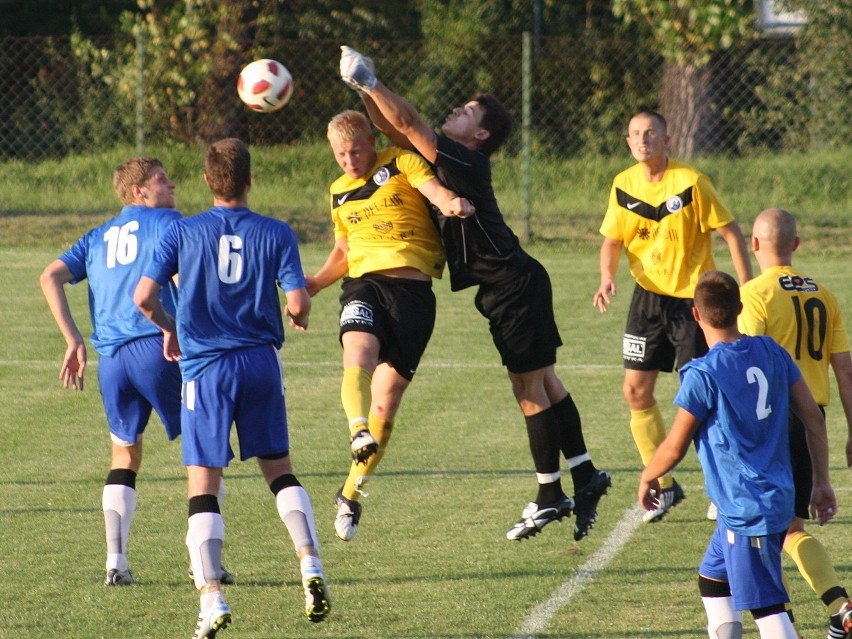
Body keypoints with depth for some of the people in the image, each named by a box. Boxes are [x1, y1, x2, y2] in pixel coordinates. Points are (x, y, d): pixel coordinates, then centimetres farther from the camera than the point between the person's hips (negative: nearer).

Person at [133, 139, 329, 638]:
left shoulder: (183, 233, -1)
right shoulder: (276, 234, -1)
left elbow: (144, 298, -5)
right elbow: (298, 304, -7)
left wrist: (170, 328, 15)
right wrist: (299, 316, 17)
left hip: (206, 367, -2)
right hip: (261, 363, 2)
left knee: (204, 485, 0)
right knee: (279, 469, 19)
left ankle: (212, 597, -10)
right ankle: (311, 564, 5)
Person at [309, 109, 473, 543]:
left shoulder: (401, 163, 5)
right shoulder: (338, 193, 21)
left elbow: (434, 189, -13)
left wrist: (451, 202, -36)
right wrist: (315, 283, 15)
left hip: (411, 287, -3)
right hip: (363, 284, 3)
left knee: (385, 403, -3)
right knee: (358, 353, -32)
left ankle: (352, 491, 10)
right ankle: (359, 434, -55)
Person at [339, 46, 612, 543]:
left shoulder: (466, 161, -17)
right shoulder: (448, 159, 10)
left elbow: (407, 124, -21)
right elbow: (396, 131, 12)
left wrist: (369, 81, -18)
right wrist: (367, 91, 1)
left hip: (515, 284, -10)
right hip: (511, 284, 10)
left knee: (530, 387, -4)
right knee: (541, 381, 13)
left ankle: (551, 497, 1)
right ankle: (585, 476, 19)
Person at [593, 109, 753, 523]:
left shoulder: (690, 182, -15)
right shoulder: (624, 186, 1)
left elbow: (731, 233, -11)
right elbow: (612, 239, 10)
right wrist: (607, 277, -10)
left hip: (694, 298, -5)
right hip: (649, 297, 5)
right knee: (636, 392, 1)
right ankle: (663, 487, 15)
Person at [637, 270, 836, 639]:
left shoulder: (703, 375, -16)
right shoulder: (770, 352, 4)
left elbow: (675, 448, -8)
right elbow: (813, 417, 6)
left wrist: (648, 477, 12)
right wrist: (821, 482, 14)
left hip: (746, 509, -8)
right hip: (779, 497, 8)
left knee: (767, 607, -7)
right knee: (712, 580, 24)